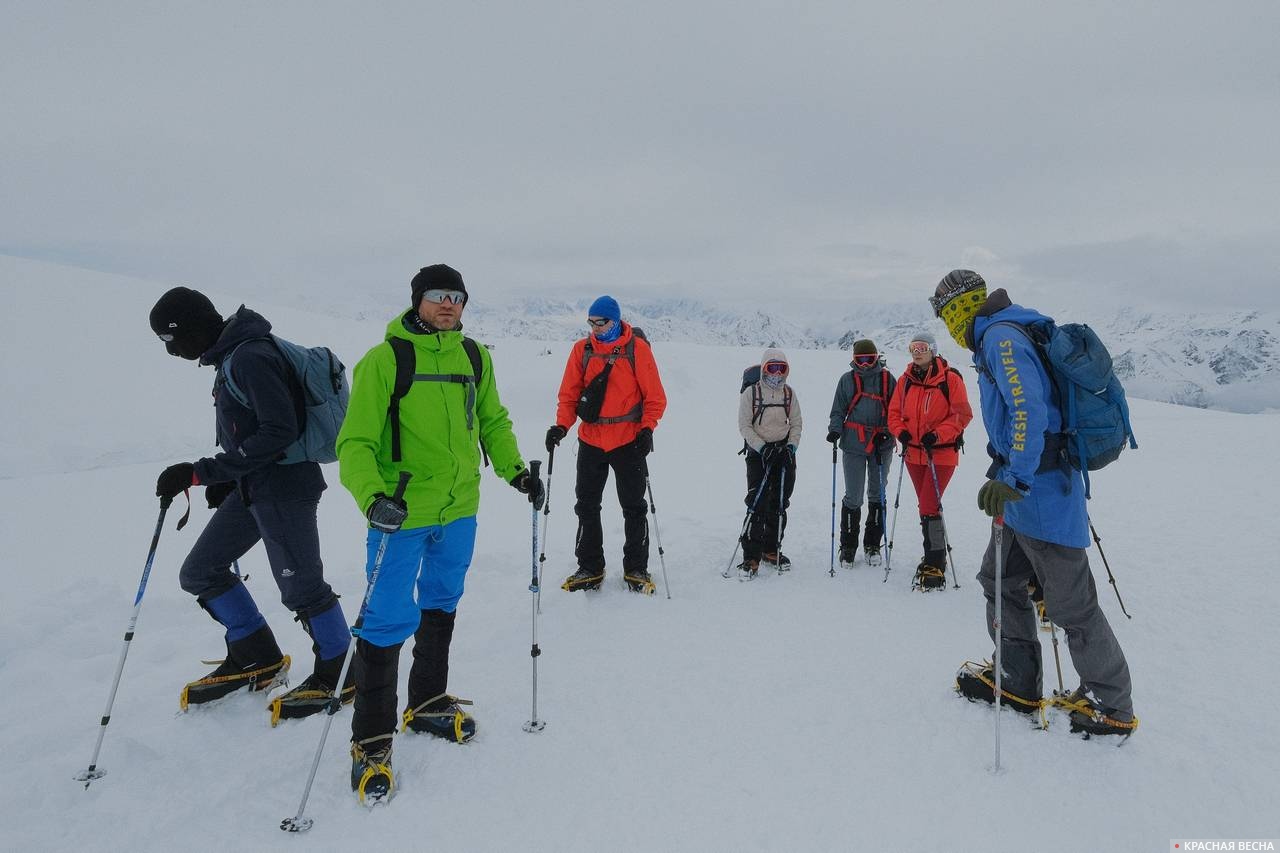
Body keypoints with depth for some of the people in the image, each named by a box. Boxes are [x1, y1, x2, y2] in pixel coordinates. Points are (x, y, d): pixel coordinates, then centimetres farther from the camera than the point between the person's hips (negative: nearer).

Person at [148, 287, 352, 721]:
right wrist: (227, 478, 15)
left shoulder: (252, 356, -19)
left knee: (301, 587, -1)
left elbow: (279, 432, -24)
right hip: (252, 488, 10)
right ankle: (258, 658, 28)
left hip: (285, 487, -10)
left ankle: (340, 675, 18)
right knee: (200, 572, 15)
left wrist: (201, 472, -21)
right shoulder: (234, 354, 11)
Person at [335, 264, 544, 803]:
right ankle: (371, 741, 16)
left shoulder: (475, 357, 5)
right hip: (401, 515, -5)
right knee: (390, 619, -3)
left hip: (460, 510, 6)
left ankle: (427, 705, 40)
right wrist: (372, 496, -29)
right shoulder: (385, 359, -11)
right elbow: (356, 440, -13)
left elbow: (492, 421, 15)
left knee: (441, 607, 19)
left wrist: (514, 470, 3)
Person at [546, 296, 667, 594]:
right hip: (590, 441, 3)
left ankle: (636, 569, 19)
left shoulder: (637, 348, -6)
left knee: (633, 507, 6)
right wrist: (562, 425, -11)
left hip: (629, 441, -3)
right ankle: (590, 568, 21)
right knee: (586, 506, 8)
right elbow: (569, 394, 3)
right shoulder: (582, 349, 2)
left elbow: (655, 396, -4)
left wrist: (647, 429, -15)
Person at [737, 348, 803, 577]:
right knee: (758, 504, -12)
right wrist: (762, 447, -15)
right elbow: (744, 425, -6)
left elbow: (797, 423, 10)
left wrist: (791, 446, -6)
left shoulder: (789, 393, 7)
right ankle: (751, 556, -8)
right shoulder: (751, 392, -4)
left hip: (784, 451, 4)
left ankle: (771, 549, 23)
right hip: (758, 453, -4)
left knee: (779, 503, 8)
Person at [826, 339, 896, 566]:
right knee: (853, 497, 0)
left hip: (881, 446, 1)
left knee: (877, 496, 9)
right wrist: (835, 430, -9)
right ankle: (848, 546, 12)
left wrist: (888, 432, -9)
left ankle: (873, 545, 21)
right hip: (853, 445, -1)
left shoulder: (887, 380, 5)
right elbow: (838, 411, 9)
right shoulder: (847, 380, 5)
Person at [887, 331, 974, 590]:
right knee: (926, 506, 15)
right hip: (914, 453, 6)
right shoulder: (906, 380, 6)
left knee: (930, 506, -13)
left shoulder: (950, 379, -8)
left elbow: (963, 414, -9)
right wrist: (901, 432, -9)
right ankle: (934, 556, 28)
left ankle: (935, 565, -6)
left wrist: (937, 435, -21)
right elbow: (894, 412, 10)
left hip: (942, 453, -5)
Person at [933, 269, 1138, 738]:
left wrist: (1014, 479, -30)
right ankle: (1017, 682, 28)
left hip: (1039, 493, -10)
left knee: (1070, 603, 1)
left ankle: (1112, 705, 16)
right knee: (1000, 581, 18)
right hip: (1027, 492, 10)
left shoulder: (1000, 336, -14)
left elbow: (1029, 409, -27)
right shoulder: (1005, 334, 17)